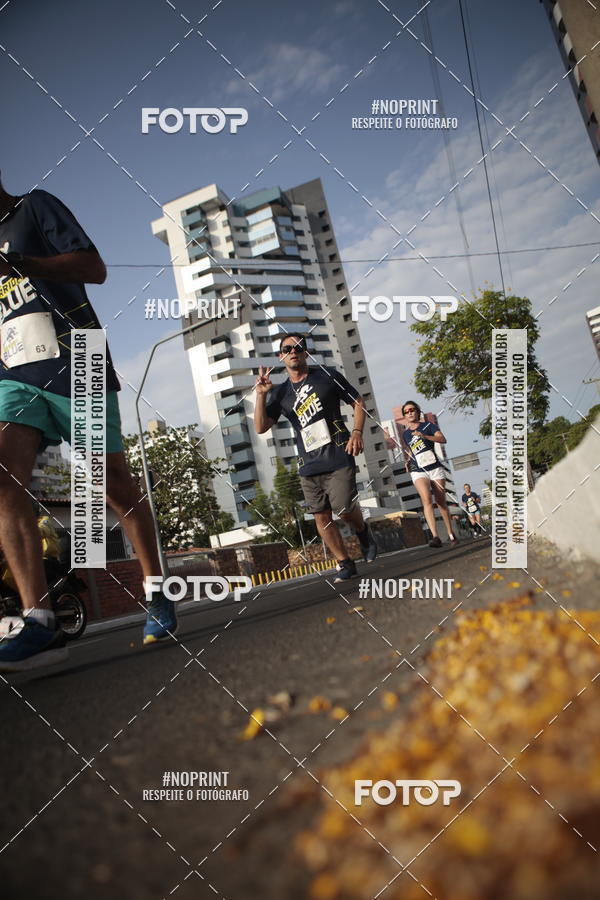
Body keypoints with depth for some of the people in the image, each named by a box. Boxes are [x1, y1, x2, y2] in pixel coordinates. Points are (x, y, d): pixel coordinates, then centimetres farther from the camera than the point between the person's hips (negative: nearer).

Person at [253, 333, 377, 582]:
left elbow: (358, 402, 8)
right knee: (321, 516, 4)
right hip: (308, 464, 4)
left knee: (344, 509, -10)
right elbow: (261, 427, 0)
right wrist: (261, 395, -12)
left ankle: (363, 532, 25)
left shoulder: (327, 375, 3)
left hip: (338, 457, -3)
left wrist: (357, 432, -7)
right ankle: (345, 563, 20)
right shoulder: (280, 393, 9)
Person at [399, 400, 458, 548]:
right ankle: (435, 536, -33)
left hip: (435, 469, 0)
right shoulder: (405, 434, 13)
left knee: (441, 501, 2)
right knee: (426, 499, -22)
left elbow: (443, 439, -11)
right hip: (418, 472, 0)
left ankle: (451, 534, 17)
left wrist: (424, 436, -24)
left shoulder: (428, 425, 5)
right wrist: (407, 461, 5)